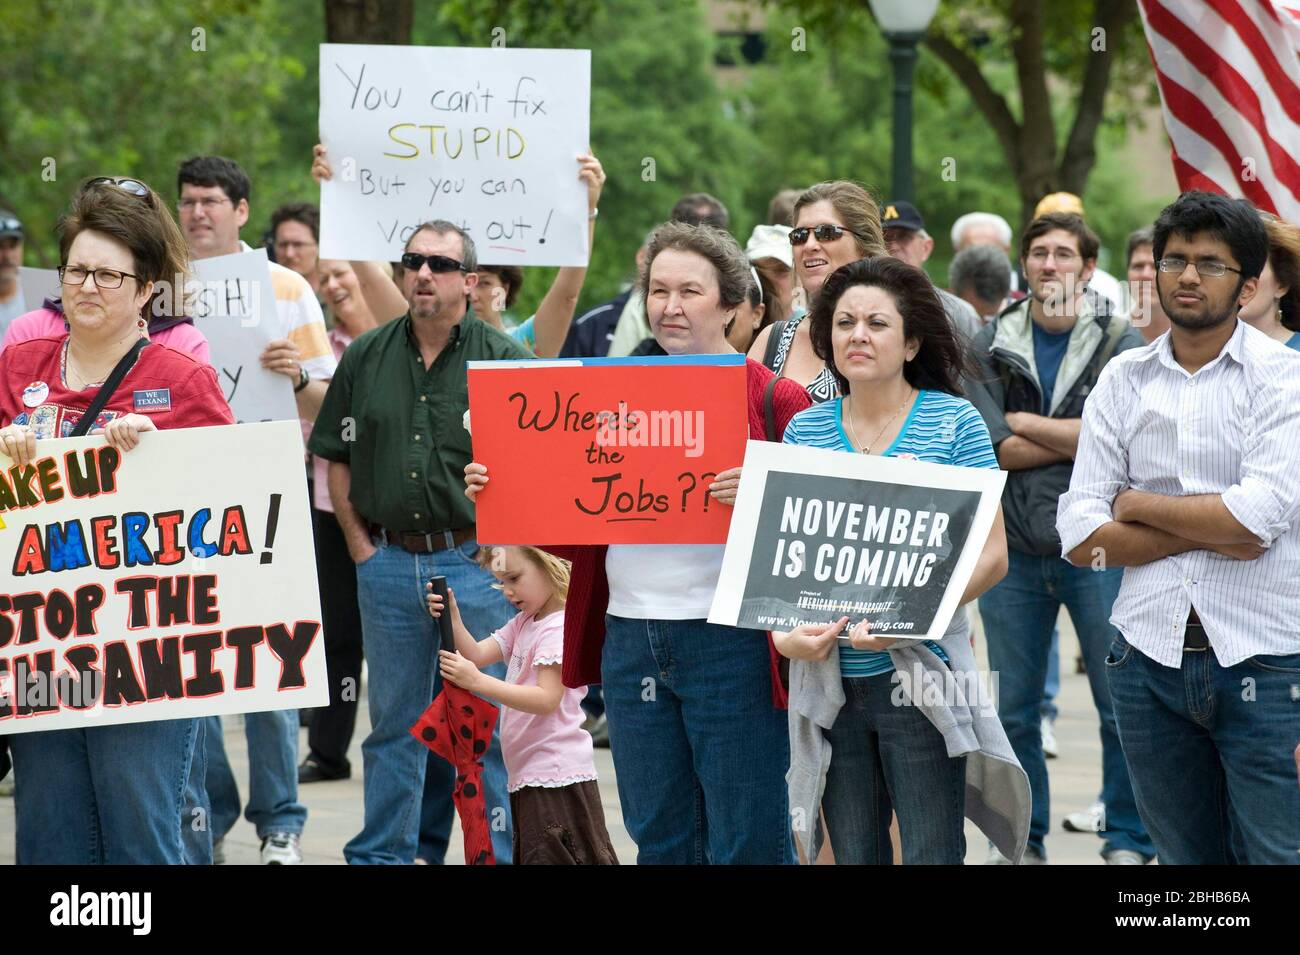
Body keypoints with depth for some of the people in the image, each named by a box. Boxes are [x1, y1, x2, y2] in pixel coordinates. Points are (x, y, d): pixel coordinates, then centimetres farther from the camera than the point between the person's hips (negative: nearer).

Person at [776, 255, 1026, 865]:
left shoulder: (954, 423, -1)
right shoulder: (805, 431, 8)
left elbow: (991, 553, -4)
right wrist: (783, 633, -11)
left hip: (920, 676, -3)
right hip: (829, 682, 3)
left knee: (931, 855, -2)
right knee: (854, 856, 9)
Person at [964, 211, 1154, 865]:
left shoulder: (1122, 345, 0)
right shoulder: (988, 349, 5)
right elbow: (996, 450, -6)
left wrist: (1023, 422, -7)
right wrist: (1078, 435, -9)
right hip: (1013, 548, 2)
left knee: (1121, 704, 0)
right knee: (1012, 708, 9)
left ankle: (1129, 841, 11)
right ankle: (1021, 839, 20)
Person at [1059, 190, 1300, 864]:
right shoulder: (1123, 381, 7)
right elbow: (1081, 537, 1)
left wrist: (1137, 505, -3)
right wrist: (1208, 531, -10)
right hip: (1150, 655, 4)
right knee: (1185, 857, 13)